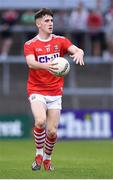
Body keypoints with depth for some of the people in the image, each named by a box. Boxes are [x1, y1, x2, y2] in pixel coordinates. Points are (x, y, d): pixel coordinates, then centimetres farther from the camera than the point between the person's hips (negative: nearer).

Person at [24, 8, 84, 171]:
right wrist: (46, 66, -42)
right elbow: (31, 63, -21)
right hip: (37, 91, -2)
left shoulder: (60, 41, 5)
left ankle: (47, 158, 26)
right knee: (40, 121, -27)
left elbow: (77, 50, -11)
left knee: (52, 131, -2)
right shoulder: (30, 45, -2)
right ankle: (39, 153, -4)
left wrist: (79, 53, -37)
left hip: (55, 93, 2)